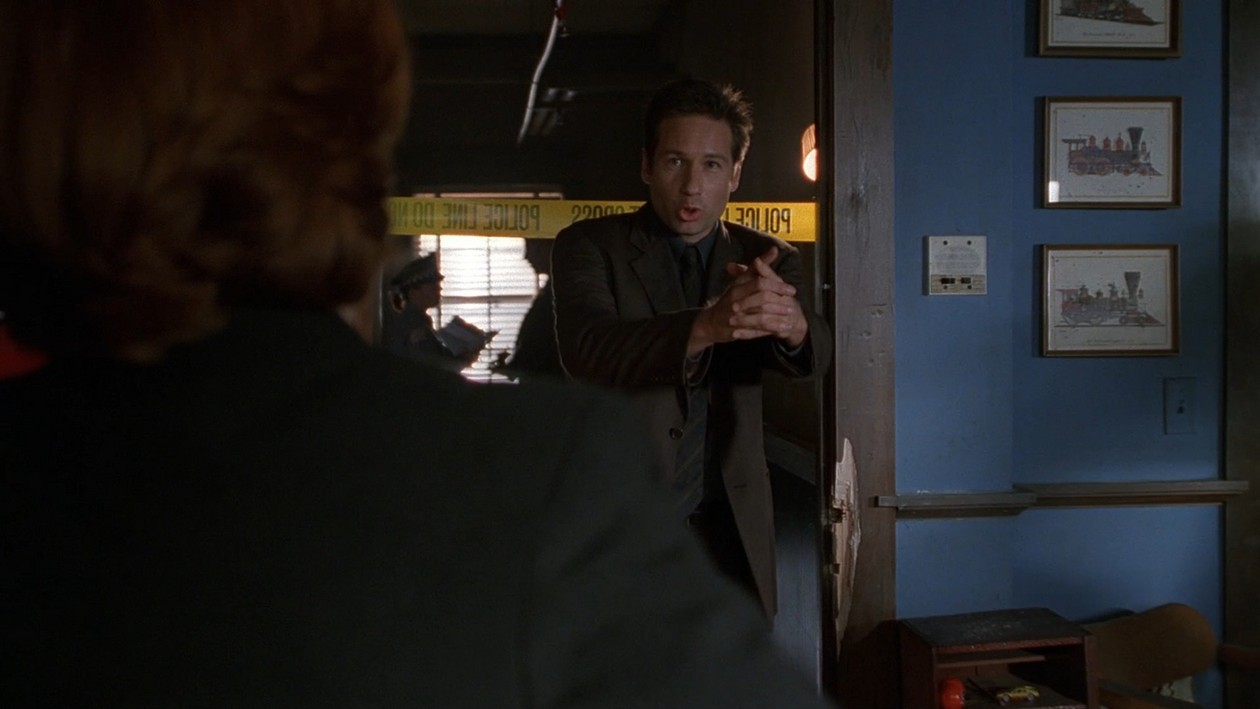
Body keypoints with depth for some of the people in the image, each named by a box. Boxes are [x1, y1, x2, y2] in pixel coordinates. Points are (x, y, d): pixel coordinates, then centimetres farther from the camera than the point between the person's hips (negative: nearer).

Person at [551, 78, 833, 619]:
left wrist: (792, 323, -35)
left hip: (732, 531, 3)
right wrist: (705, 326, -38)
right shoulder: (589, 248, -3)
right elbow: (586, 350, -21)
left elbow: (814, 355, -10)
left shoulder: (767, 259, 7)